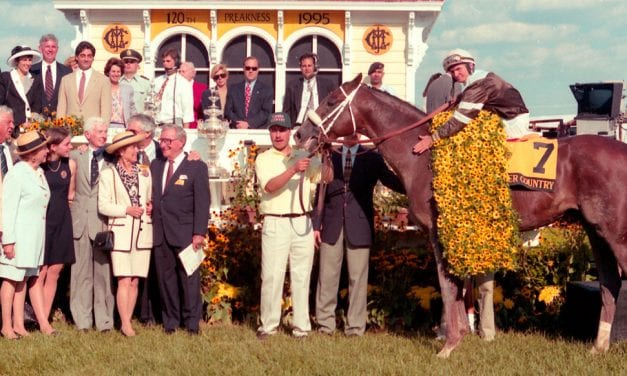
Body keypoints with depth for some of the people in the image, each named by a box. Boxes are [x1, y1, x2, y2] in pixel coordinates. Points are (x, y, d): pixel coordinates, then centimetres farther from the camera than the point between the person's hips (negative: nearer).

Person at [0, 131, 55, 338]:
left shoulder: (39, 172, 12)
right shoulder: (17, 174, -12)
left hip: (36, 234, 8)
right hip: (19, 234, -8)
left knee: (24, 278, 8)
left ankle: (18, 325, 12)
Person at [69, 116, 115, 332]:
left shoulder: (112, 160, 6)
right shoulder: (77, 156, 11)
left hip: (103, 222, -1)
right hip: (81, 221, 1)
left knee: (103, 272, 0)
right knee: (81, 272, 3)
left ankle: (104, 321, 5)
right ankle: (82, 320, 9)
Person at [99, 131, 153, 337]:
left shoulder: (144, 171, 12)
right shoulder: (108, 174, 0)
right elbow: (103, 205, -4)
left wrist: (150, 206, 1)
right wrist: (127, 210, -14)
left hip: (143, 232, 4)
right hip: (121, 232, -4)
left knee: (135, 281, 3)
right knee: (124, 280, -10)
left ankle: (127, 322, 10)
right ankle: (125, 324, -5)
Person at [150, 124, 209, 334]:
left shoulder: (196, 167, -1)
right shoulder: (155, 166, 15)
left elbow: (202, 203, -6)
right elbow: (153, 197, 16)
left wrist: (199, 233, -12)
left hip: (185, 235, -5)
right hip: (160, 234, 5)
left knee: (189, 278, 0)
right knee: (165, 278, 8)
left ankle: (192, 323, 9)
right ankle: (170, 322, 17)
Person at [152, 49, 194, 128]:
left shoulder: (184, 83, 0)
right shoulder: (156, 82, 14)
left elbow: (187, 107, -3)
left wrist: (185, 130, -8)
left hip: (175, 124, -4)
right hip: (157, 124, 4)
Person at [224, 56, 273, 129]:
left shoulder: (267, 90, 9)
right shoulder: (233, 89, 17)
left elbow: (266, 112, -1)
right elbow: (228, 110, 10)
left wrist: (248, 124, -12)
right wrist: (238, 123, -7)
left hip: (258, 130, -2)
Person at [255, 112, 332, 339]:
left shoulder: (304, 157, 14)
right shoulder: (264, 159, 4)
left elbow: (326, 178, 4)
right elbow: (270, 186, -14)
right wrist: (293, 170, -27)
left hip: (302, 223, 3)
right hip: (275, 224, -3)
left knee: (301, 276, 4)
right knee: (272, 276, -3)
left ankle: (301, 326, 8)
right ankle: (268, 326, 4)